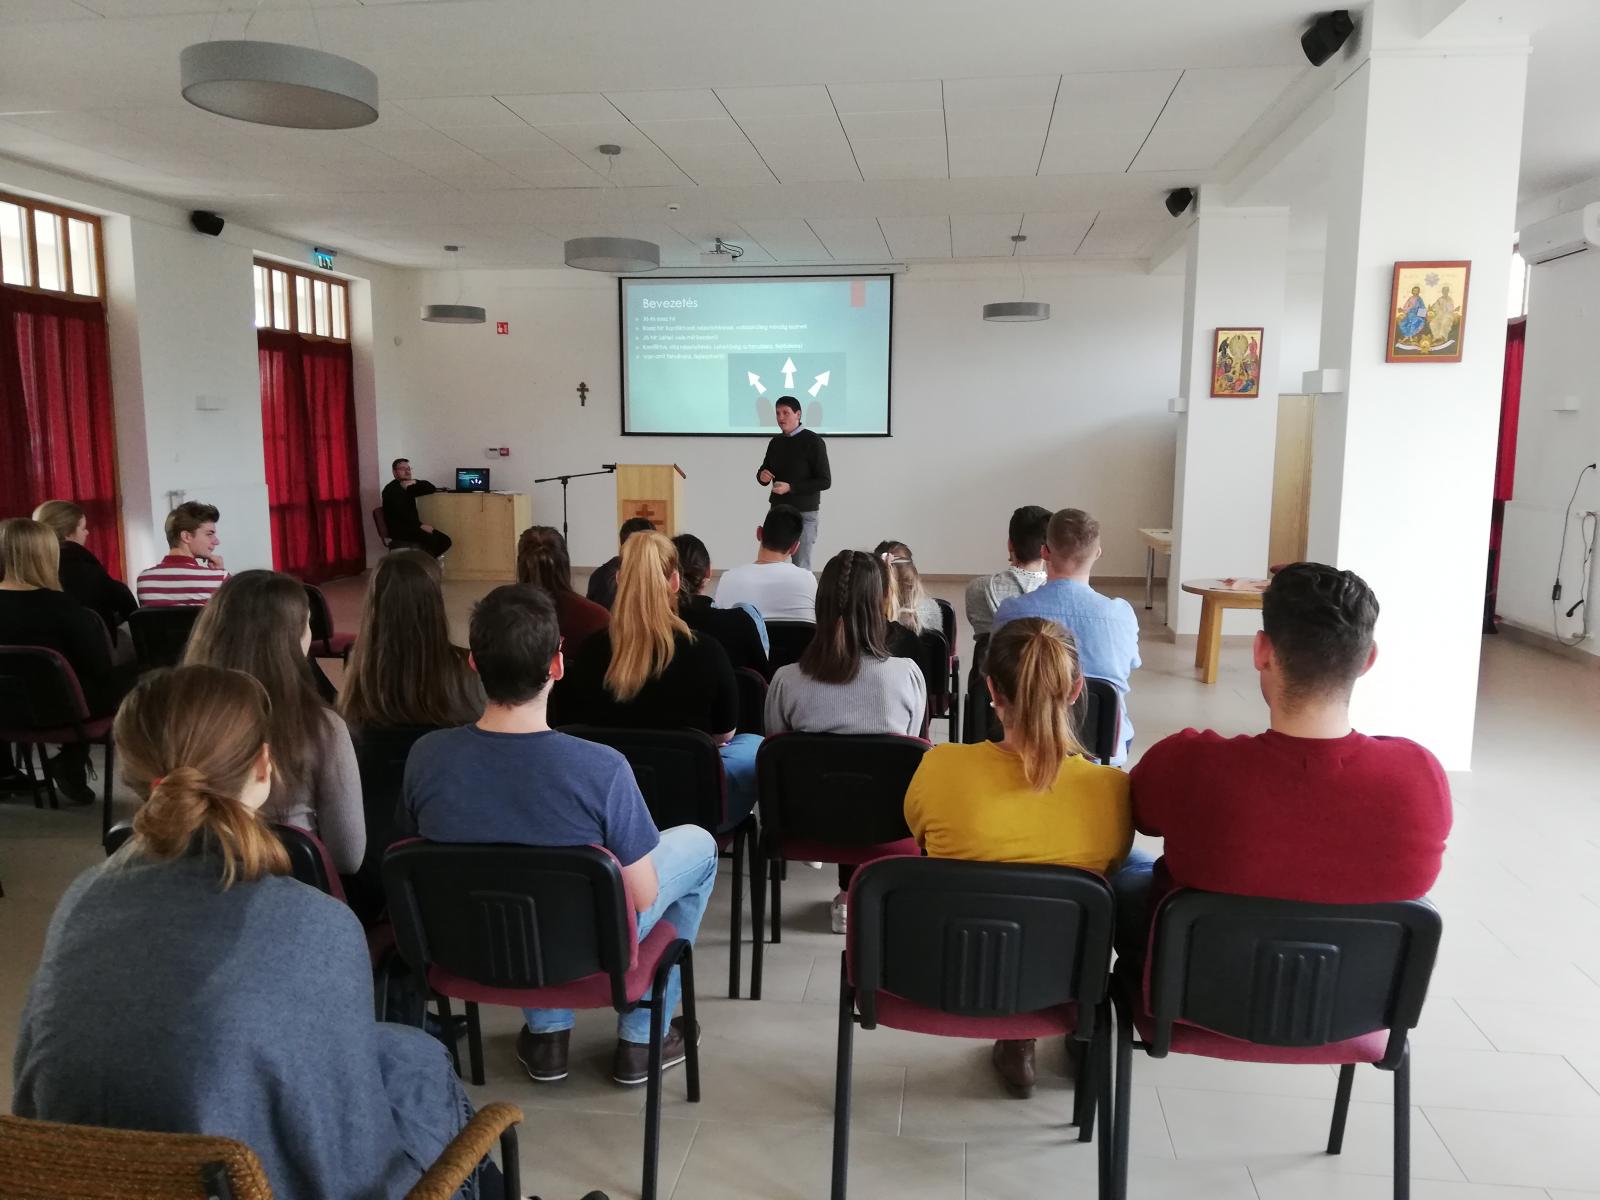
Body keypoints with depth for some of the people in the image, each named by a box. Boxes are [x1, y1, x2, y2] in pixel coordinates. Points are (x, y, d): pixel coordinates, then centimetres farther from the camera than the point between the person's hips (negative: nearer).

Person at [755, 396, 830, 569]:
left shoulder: (813, 441, -9)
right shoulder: (775, 442, 10)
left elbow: (825, 481, -13)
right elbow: (764, 471, 20)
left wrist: (791, 488, -20)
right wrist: (762, 476, -6)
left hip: (804, 514, -6)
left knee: (801, 567, -3)